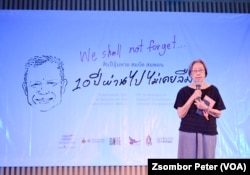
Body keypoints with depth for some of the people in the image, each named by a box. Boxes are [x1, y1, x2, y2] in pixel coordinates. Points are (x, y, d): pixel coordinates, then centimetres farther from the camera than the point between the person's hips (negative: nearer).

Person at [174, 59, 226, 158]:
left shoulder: (213, 90, 4)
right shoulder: (184, 91, 1)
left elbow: (219, 114, 5)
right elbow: (180, 114, -6)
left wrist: (205, 108, -13)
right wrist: (192, 97, -14)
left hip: (208, 133, 1)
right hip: (188, 133, -1)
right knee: (188, 157, -3)